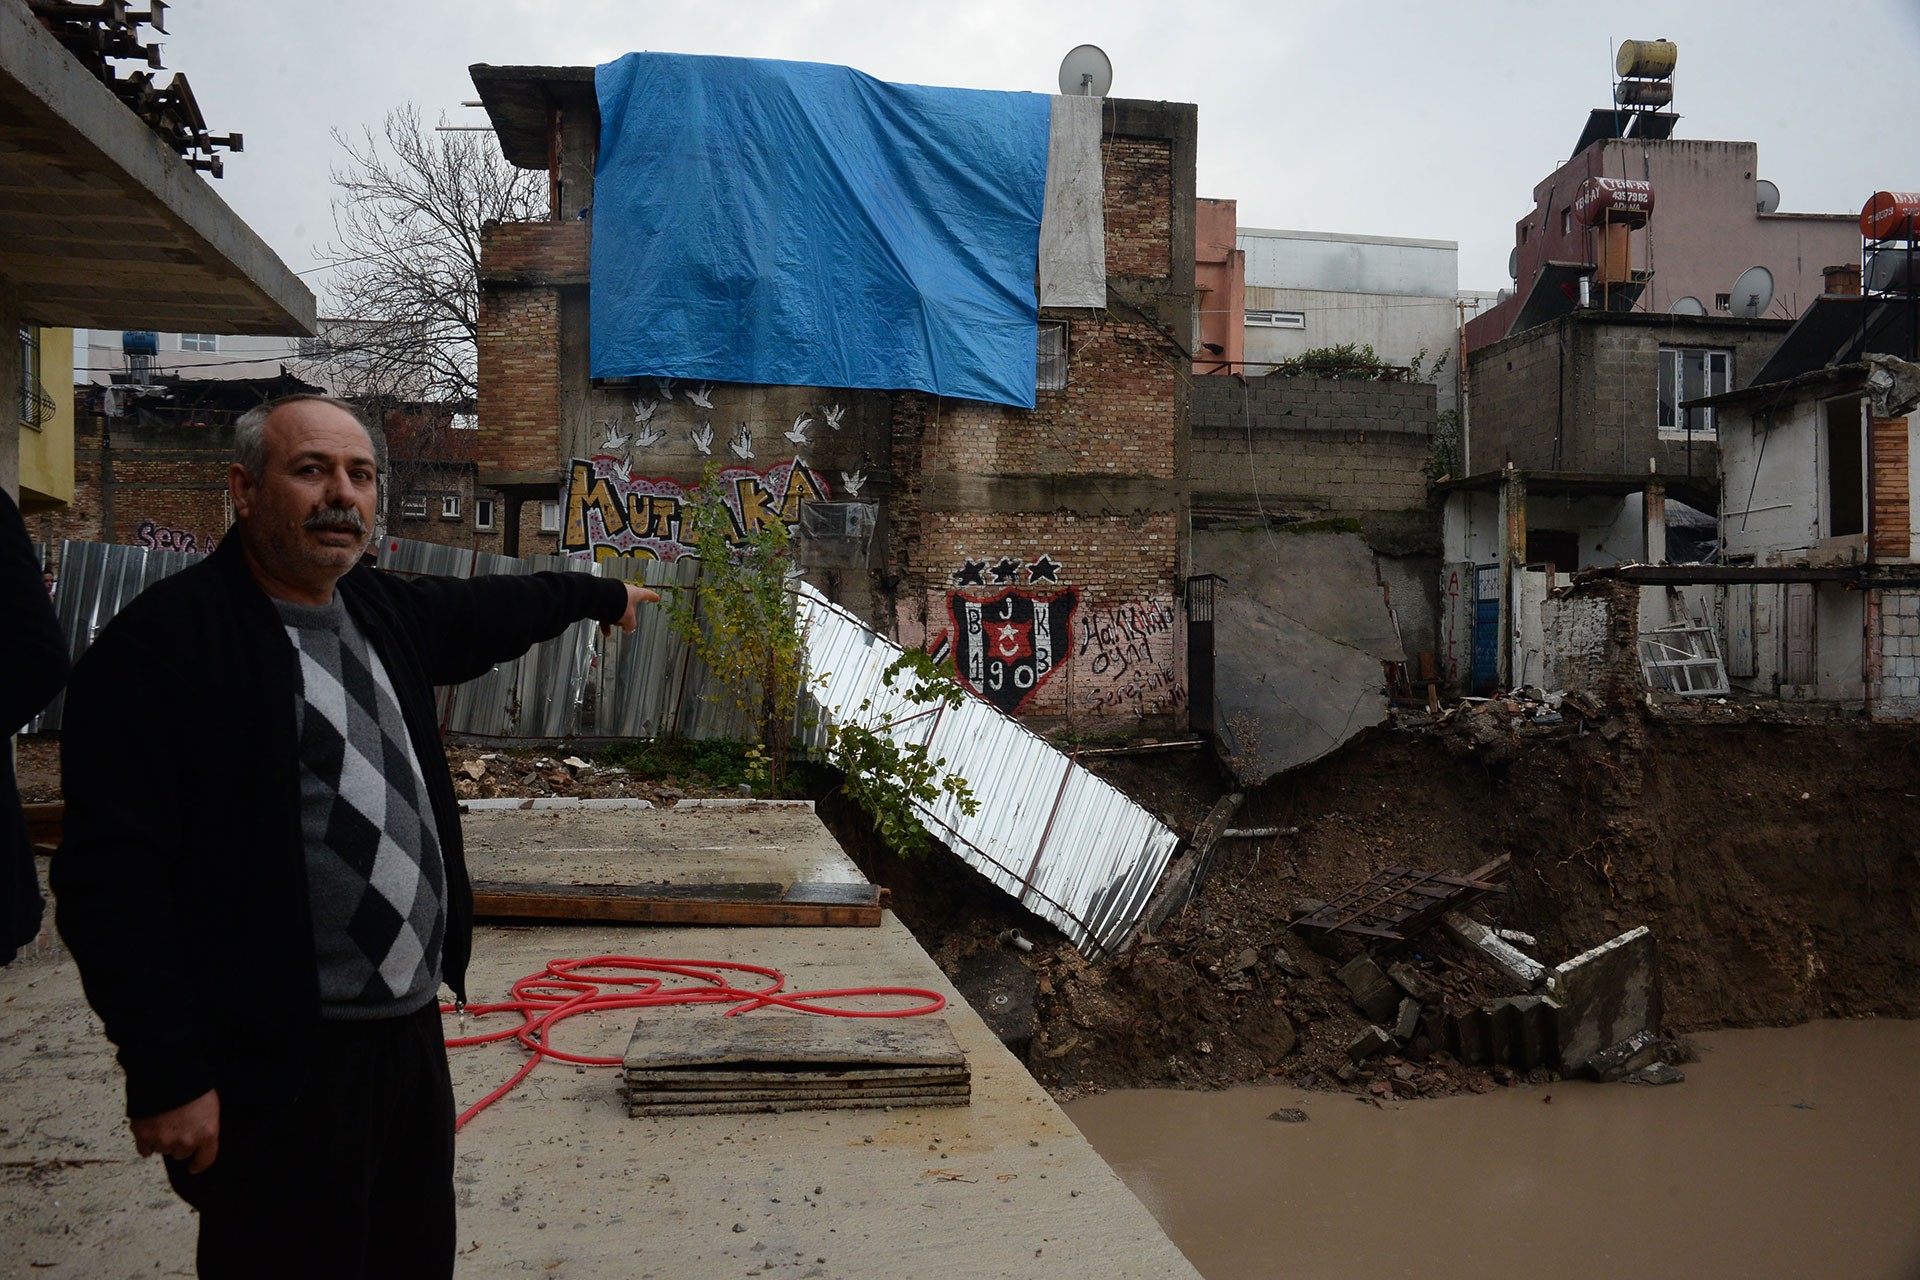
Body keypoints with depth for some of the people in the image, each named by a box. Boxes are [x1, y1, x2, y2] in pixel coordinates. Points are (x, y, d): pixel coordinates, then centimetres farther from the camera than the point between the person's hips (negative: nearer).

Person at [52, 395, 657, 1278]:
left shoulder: (379, 609, 8)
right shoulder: (161, 642, -15)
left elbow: (489, 610, 30)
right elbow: (112, 878, -18)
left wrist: (601, 594, 45)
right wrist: (165, 1075, -19)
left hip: (411, 1029, 8)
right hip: (279, 1069, -8)